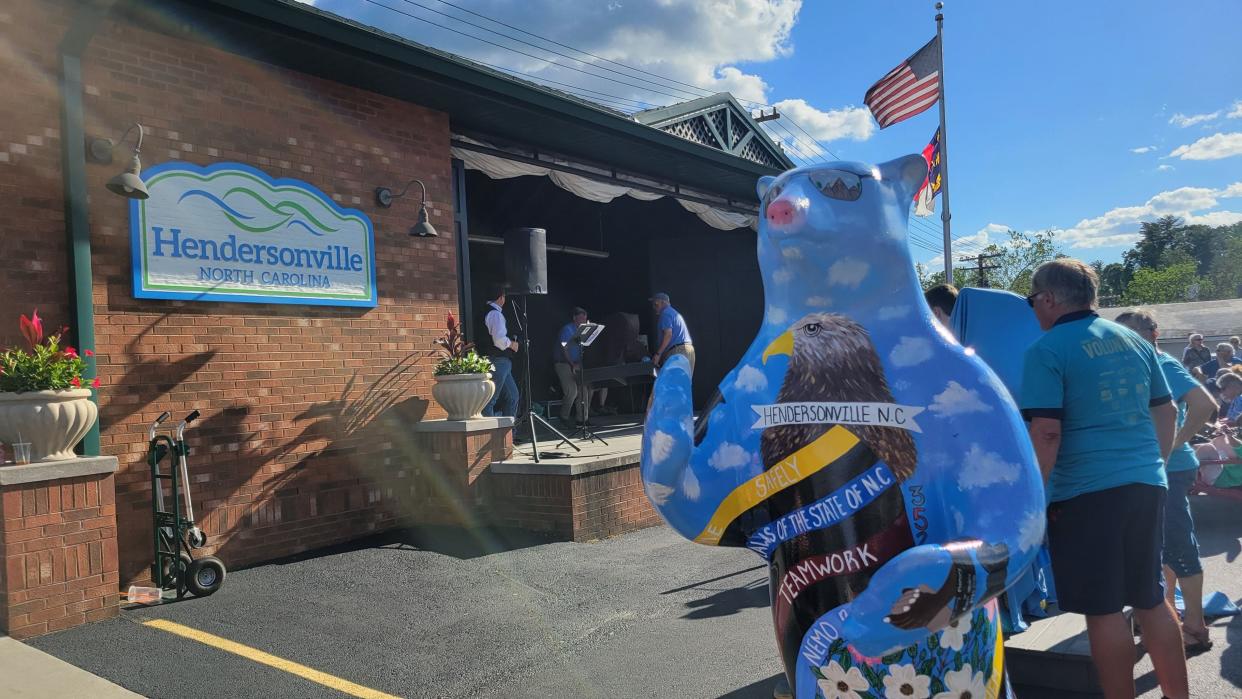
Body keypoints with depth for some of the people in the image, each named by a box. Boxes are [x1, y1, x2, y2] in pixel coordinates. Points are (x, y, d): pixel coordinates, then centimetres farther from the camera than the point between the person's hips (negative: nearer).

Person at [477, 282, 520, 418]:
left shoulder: (485, 312, 17)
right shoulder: (495, 314, -14)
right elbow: (500, 340, -24)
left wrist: (509, 342, 20)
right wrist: (512, 344, -5)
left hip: (500, 362, 10)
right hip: (497, 361, -10)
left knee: (512, 396, 15)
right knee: (490, 399, -8)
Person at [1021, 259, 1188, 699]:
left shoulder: (1046, 351, -11)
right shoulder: (1135, 341, 11)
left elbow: (1046, 433, -17)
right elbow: (1167, 412, 18)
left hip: (1087, 492, -7)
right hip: (1147, 484, 7)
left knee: (1103, 611, 3)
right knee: (1152, 600, 17)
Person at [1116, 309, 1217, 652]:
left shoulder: (1164, 366, -14)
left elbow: (1205, 404, -27)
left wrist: (1176, 443, -23)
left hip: (1170, 468, -9)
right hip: (1155, 468, 9)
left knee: (1179, 545, -3)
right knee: (1165, 542, 18)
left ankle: (1195, 627, 6)